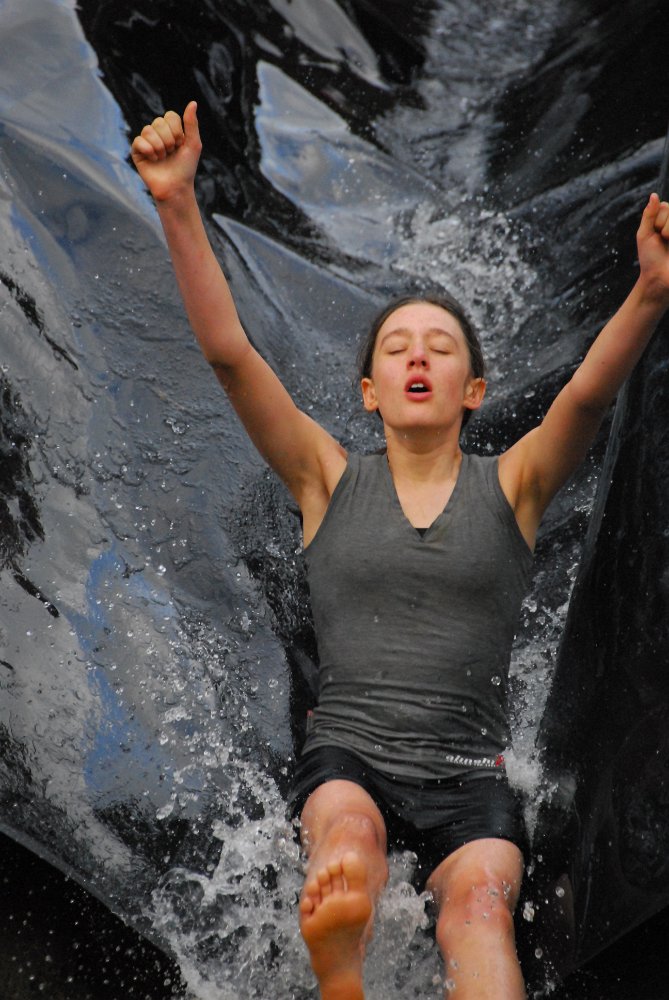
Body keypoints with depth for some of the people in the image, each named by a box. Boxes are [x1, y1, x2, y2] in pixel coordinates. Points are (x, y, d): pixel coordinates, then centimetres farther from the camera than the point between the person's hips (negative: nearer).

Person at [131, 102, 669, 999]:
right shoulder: (330, 481, 9)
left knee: (480, 904, -30)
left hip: (468, 769, -1)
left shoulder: (512, 485, 8)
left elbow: (591, 391, -12)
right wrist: (178, 204, -12)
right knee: (349, 849, -35)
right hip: (346, 754, 1)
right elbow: (228, 351, -1)